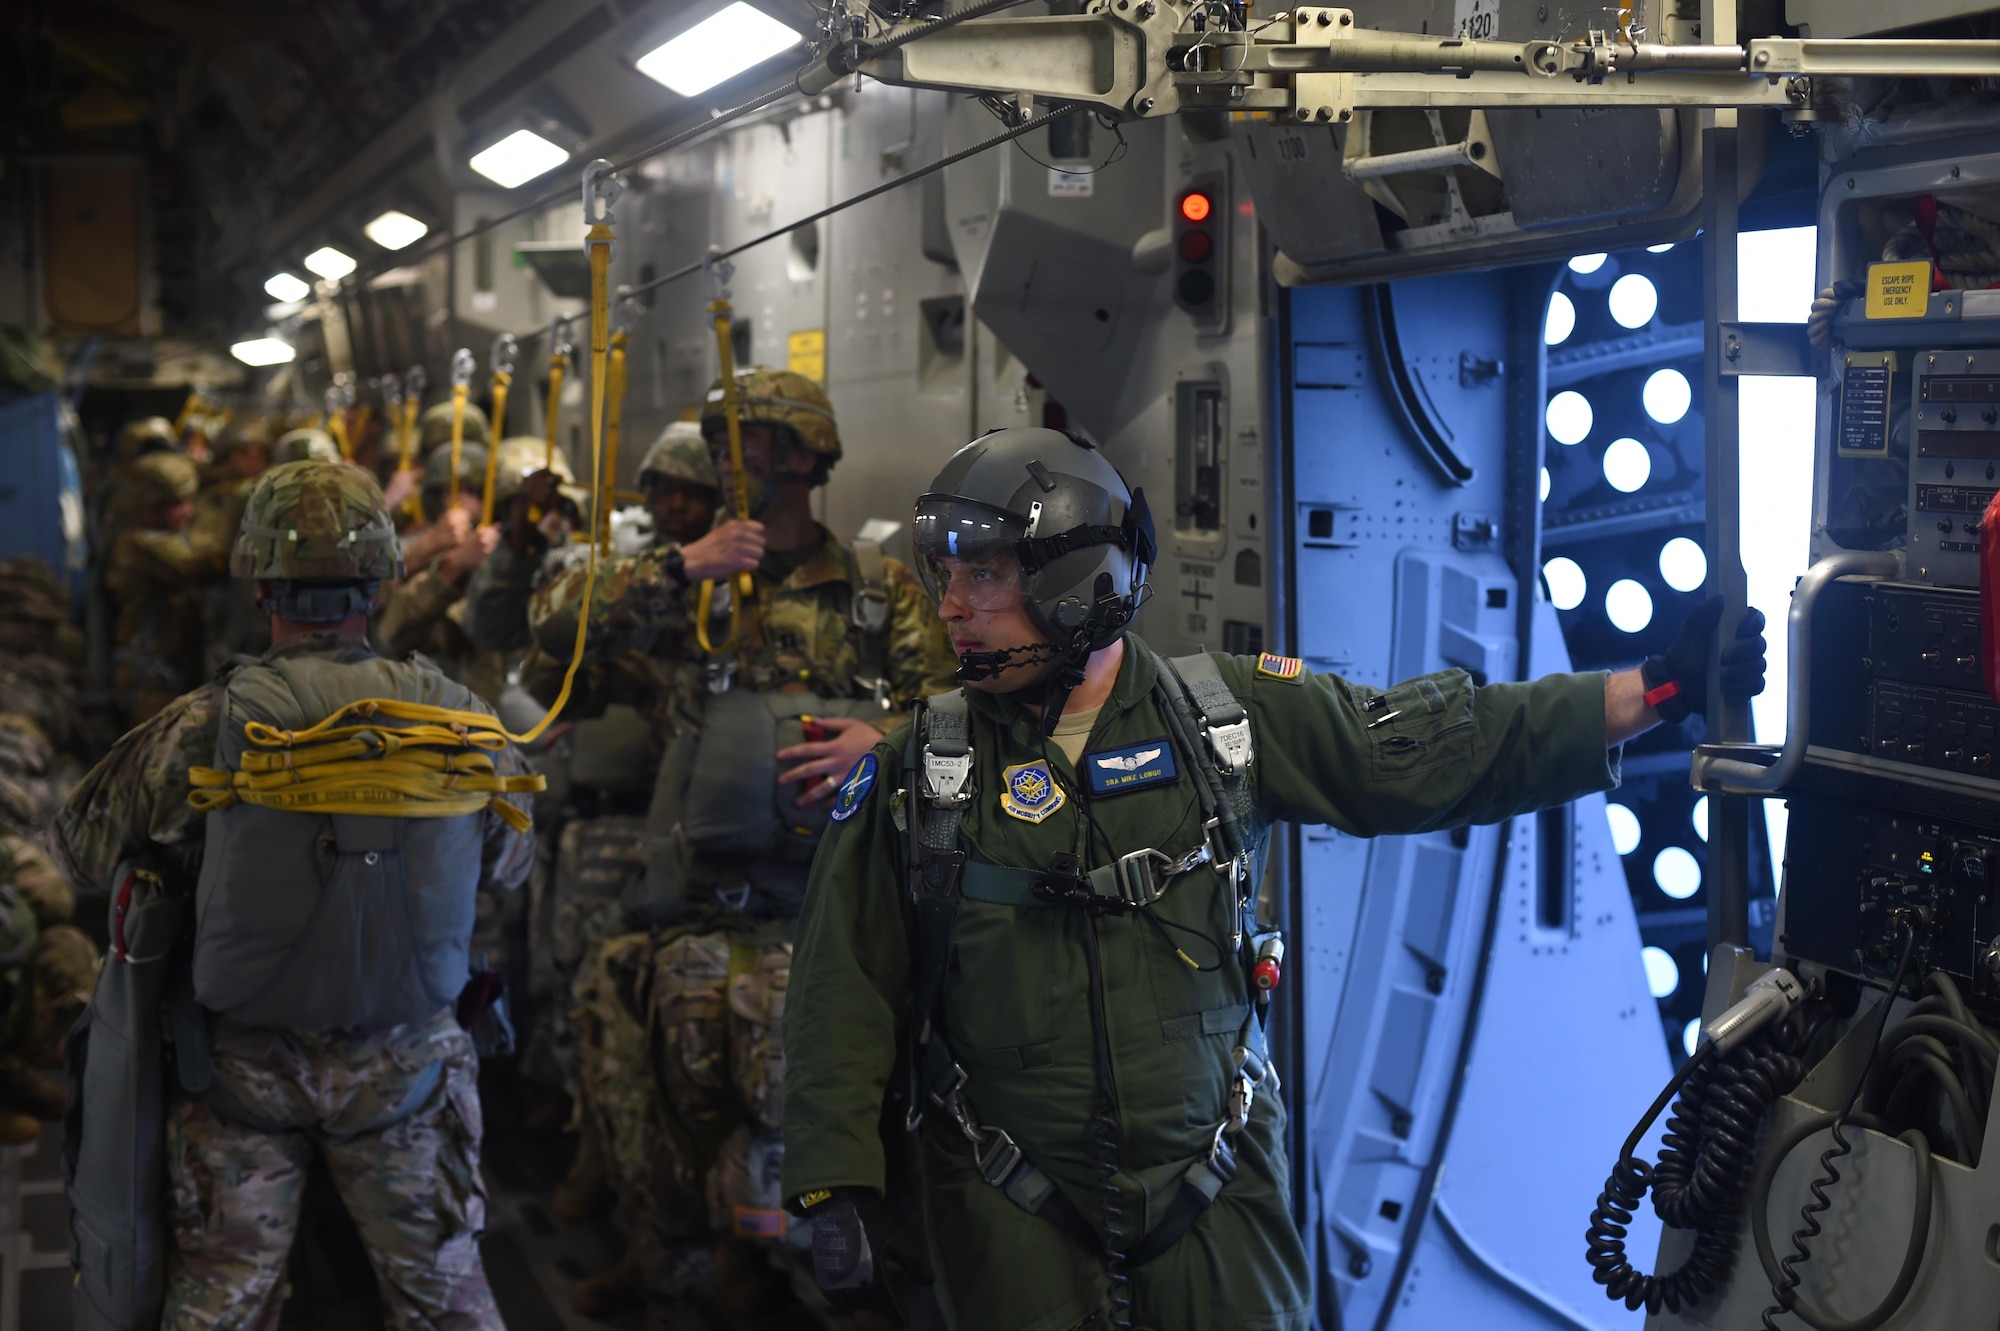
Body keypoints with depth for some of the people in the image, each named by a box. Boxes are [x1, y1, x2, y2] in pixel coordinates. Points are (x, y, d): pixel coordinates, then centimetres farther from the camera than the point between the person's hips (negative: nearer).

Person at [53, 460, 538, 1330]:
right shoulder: (457, 720, -8)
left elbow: (82, 846, 0)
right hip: (405, 1063, 1)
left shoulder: (210, 727, -14)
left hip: (246, 1067, -1)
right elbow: (506, 863, 9)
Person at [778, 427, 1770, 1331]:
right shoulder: (915, 773, -2)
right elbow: (842, 989, 1)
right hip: (1012, 1214, 0)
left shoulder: (1235, 715, -2)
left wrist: (1659, 688, -4)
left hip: (1215, 1193, 1)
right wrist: (837, 1187, -5)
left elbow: (1435, 748, 0)